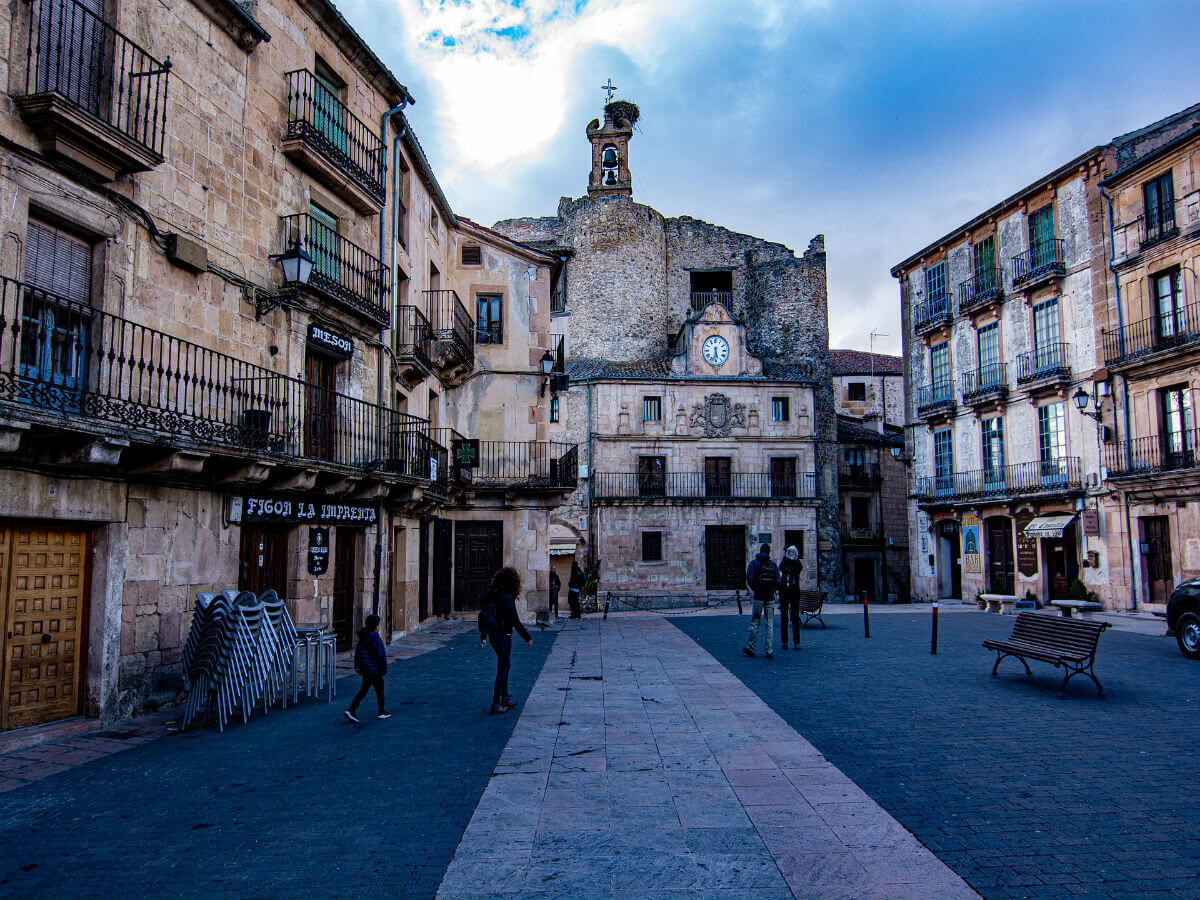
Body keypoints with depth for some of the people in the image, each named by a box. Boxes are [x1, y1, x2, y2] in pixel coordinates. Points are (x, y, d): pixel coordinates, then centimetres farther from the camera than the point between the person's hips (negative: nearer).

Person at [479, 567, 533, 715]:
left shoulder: (491, 594, 4)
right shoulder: (507, 598, -19)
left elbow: (483, 614, 12)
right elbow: (515, 621, -17)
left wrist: (483, 635, 23)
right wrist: (528, 638, -7)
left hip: (493, 635, 8)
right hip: (503, 636, -8)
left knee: (506, 665, 22)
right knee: (502, 669, 1)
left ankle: (505, 697, 31)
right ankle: (495, 705, 5)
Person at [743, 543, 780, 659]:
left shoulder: (754, 563, 0)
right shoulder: (773, 565, 5)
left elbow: (749, 579, -8)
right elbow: (778, 582, -1)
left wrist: (754, 589, 9)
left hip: (758, 597, -1)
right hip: (770, 598, 1)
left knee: (755, 622, 6)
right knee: (770, 624, 4)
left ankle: (751, 647, 7)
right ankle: (769, 650, 3)